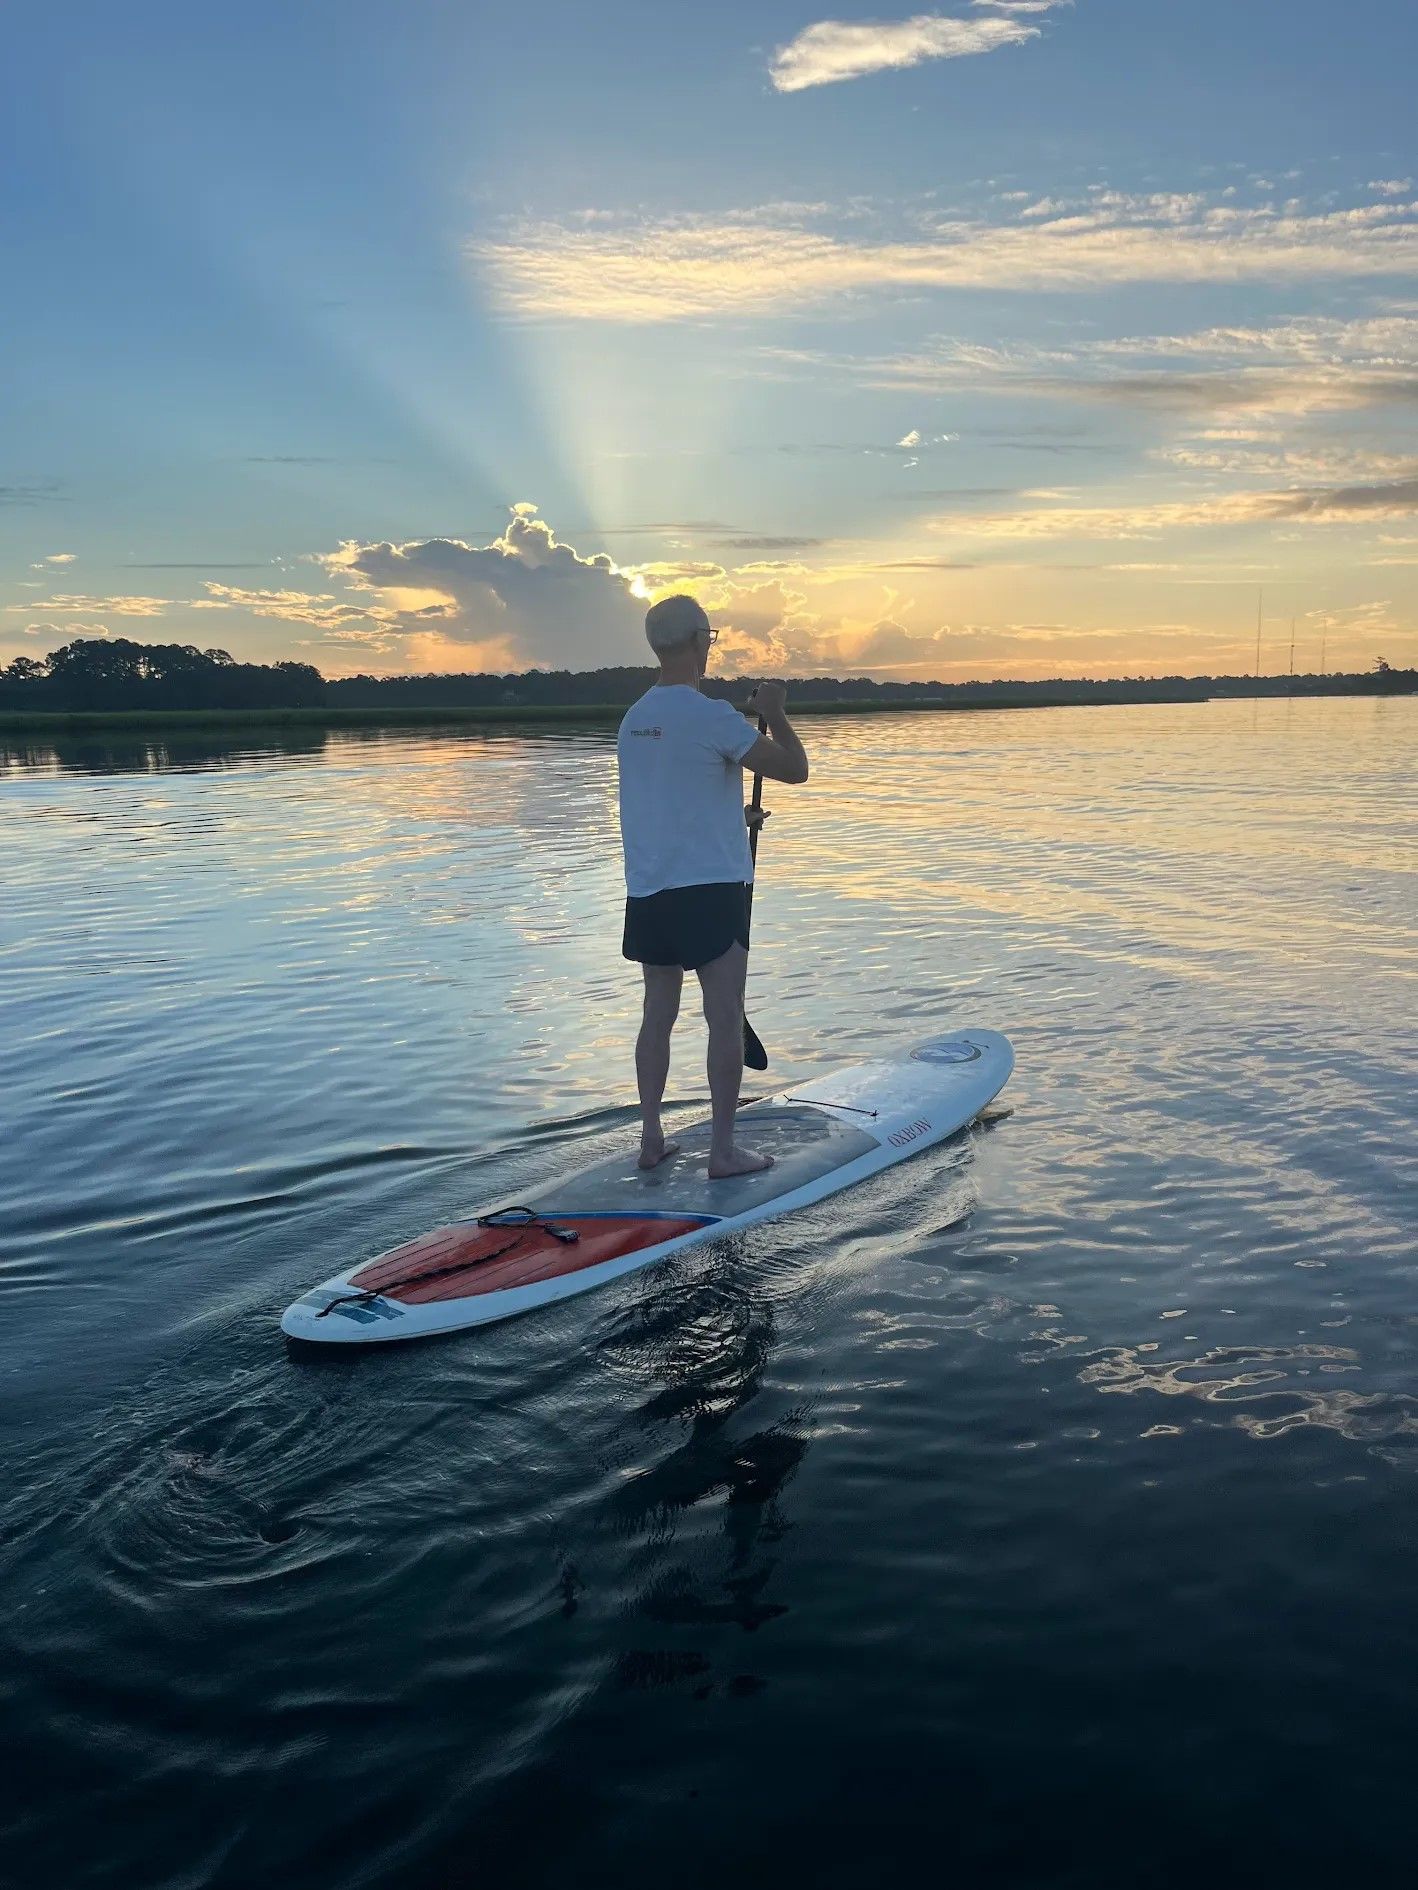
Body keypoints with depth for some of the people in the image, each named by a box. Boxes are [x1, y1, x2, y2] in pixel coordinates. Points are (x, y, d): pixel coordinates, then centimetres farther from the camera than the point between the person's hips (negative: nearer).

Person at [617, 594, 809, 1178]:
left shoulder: (633, 720, 11)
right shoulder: (711, 715, -13)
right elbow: (794, 769, -13)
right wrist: (775, 713, 3)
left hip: (647, 890, 7)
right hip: (708, 889, -7)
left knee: (658, 1014, 13)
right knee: (725, 1018, 0)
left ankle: (651, 1139, 18)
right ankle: (723, 1149, 4)